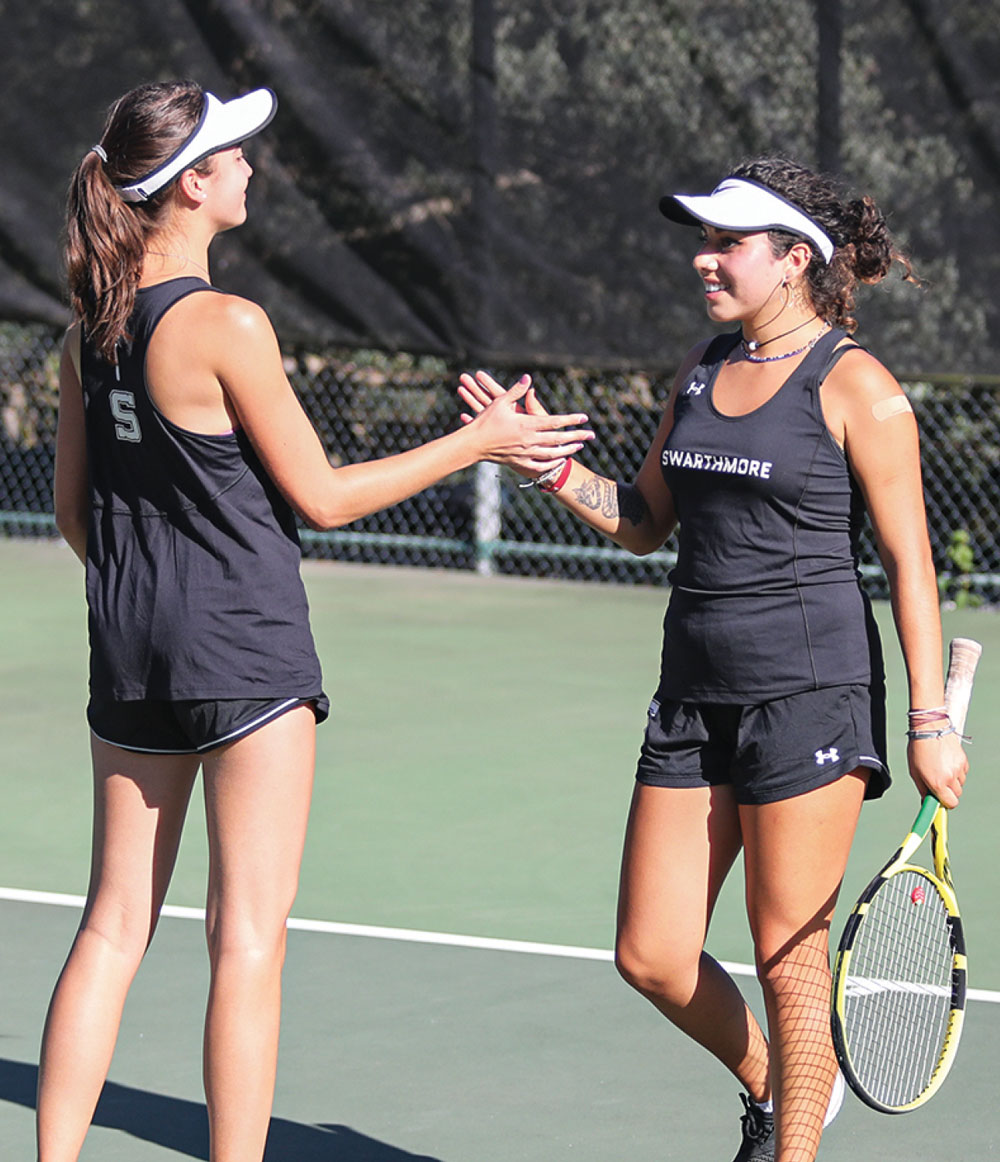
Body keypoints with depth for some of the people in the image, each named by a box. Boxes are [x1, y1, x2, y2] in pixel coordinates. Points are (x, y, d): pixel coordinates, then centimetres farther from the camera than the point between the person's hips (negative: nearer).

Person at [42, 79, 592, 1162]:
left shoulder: (90, 327, 6)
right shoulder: (225, 324, -15)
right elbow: (321, 496, -9)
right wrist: (478, 441, -1)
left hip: (130, 654, 7)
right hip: (246, 646, -7)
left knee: (112, 928, 11)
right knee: (249, 938, -1)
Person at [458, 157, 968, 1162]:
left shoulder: (857, 388, -8)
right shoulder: (702, 367, 12)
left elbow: (908, 563, -7)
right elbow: (643, 523, 18)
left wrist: (930, 723, -11)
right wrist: (549, 463, 2)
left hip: (812, 693, -7)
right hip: (695, 695, 7)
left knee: (789, 961, -1)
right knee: (651, 958, 6)